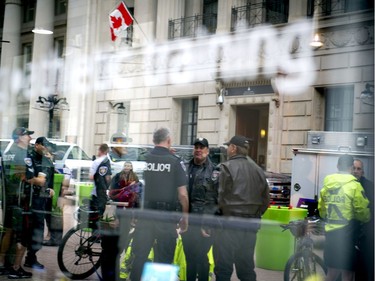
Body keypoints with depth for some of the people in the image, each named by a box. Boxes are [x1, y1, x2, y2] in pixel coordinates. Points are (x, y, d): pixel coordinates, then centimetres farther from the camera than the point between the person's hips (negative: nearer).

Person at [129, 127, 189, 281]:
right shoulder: (175, 161, -5)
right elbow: (182, 194, -5)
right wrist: (185, 216, 3)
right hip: (166, 216, -2)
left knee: (139, 255, 11)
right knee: (163, 259, 6)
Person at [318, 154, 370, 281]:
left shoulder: (327, 185, 7)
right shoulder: (354, 185, -11)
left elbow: (321, 210, 14)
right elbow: (362, 211, -10)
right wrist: (366, 219, 11)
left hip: (330, 234, 6)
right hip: (346, 235, -6)